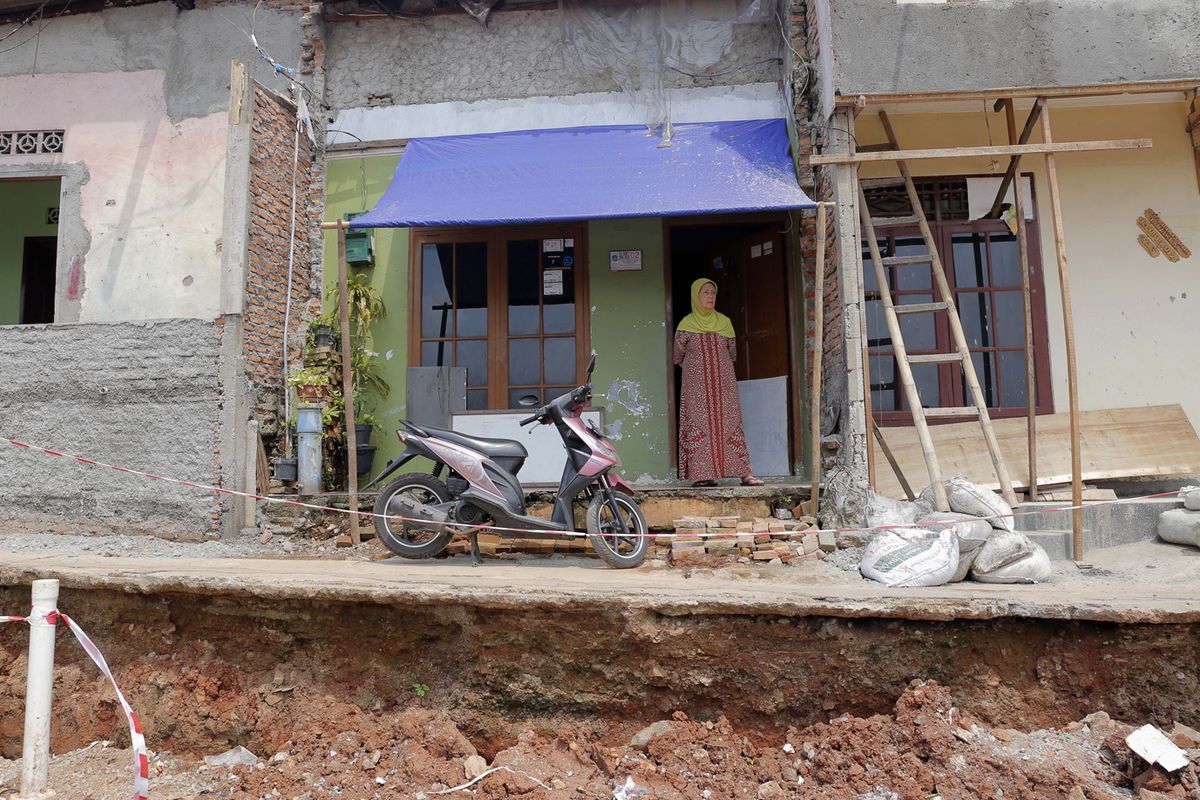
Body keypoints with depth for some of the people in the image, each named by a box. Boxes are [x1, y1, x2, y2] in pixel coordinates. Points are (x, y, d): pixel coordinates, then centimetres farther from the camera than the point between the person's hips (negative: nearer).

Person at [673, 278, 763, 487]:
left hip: (724, 382, 2)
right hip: (696, 384, -2)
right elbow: (678, 356, 11)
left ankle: (744, 472, -6)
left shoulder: (724, 322, 9)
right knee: (699, 424, -7)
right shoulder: (686, 324, 1)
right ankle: (703, 474, -7)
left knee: (731, 423, -2)